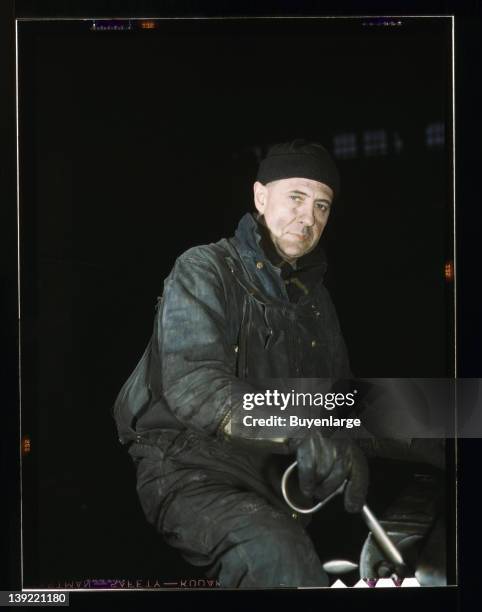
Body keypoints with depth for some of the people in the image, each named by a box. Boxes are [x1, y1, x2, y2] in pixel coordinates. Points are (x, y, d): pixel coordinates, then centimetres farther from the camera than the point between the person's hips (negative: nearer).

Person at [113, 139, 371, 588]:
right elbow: (190, 381, -19)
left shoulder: (315, 299, 20)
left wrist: (350, 451, -7)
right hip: (190, 463, -6)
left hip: (276, 470, 7)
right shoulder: (203, 270, -2)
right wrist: (297, 431, -33)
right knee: (274, 551, -35)